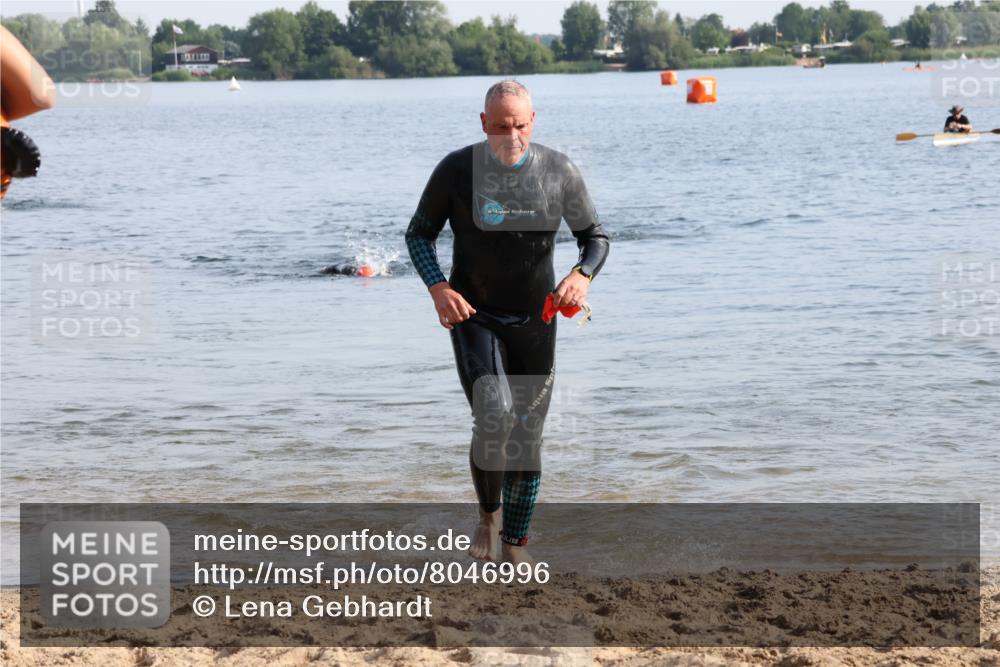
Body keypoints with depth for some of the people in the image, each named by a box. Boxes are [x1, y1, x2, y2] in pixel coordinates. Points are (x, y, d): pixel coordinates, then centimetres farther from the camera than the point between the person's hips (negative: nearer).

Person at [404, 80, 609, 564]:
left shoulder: (559, 171, -6)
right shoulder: (456, 170, -10)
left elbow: (594, 236, 5)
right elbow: (419, 233, 1)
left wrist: (582, 274, -18)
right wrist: (437, 287, -17)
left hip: (534, 321, 2)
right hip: (473, 317, -2)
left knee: (527, 434, 6)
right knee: (493, 417, -22)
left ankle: (515, 545, 22)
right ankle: (487, 517, 3)